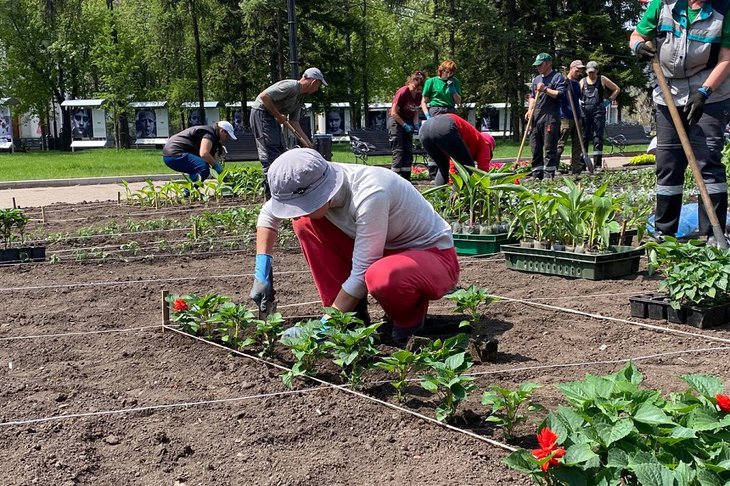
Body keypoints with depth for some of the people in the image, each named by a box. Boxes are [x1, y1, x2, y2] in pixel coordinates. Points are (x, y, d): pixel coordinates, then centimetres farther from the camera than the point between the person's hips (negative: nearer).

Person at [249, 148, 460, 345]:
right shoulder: (314, 186, -13)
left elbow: (361, 274, -31)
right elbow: (268, 213, 4)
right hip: (389, 250, 7)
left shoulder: (370, 194, -34)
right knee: (305, 223, -6)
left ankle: (410, 318, -4)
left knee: (381, 277, -41)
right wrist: (262, 272, -5)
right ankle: (352, 316, 0)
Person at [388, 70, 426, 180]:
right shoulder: (402, 92, -18)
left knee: (409, 152, 3)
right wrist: (405, 125, -17)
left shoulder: (418, 95, 2)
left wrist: (416, 123, -5)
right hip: (396, 122, -7)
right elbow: (394, 113, -18)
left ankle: (406, 181, 6)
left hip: (407, 123, 7)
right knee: (399, 152, -12)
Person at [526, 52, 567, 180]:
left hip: (550, 118, -7)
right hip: (536, 117, 7)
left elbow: (560, 94, -12)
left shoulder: (557, 77, -1)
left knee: (549, 148, -7)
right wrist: (530, 110, 11)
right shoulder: (537, 79, 22)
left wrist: (545, 89, -14)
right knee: (535, 148, 7)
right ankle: (536, 175, 12)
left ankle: (549, 175, -6)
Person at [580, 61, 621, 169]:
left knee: (597, 138, -6)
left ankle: (597, 164, -7)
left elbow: (617, 89, 14)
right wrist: (580, 103, -2)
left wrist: (609, 100, 4)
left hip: (598, 111, -2)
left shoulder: (602, 80, 8)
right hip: (585, 111, 2)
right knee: (583, 137, 1)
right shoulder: (583, 81, 14)